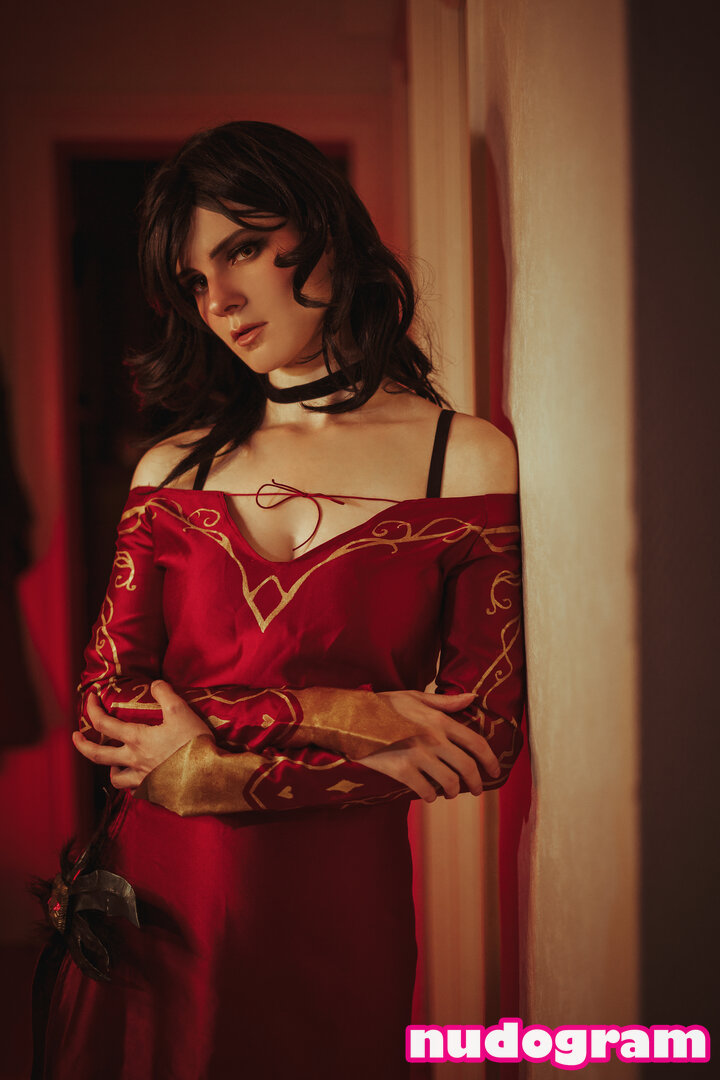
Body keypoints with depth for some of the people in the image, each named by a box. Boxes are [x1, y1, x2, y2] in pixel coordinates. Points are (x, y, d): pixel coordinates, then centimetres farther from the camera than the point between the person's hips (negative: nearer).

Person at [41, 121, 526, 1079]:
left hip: (338, 917, -2)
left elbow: (489, 737, -8)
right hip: (155, 903, 3)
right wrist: (326, 715, -15)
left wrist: (212, 773, -11)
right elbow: (103, 707, -2)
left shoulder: (469, 460, -5)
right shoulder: (173, 470, 4)